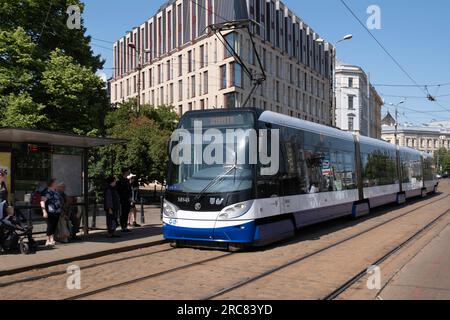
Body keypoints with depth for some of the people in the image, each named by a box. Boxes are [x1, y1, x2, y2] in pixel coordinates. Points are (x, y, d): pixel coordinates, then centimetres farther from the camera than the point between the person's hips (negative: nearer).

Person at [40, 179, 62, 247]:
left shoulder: (55, 192, 16)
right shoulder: (47, 192, -13)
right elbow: (42, 201, -19)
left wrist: (60, 210, 25)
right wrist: (44, 211, -25)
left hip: (57, 212, 9)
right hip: (50, 212, -9)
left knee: (54, 226, 11)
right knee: (50, 225, -4)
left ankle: (52, 240, 19)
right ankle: (48, 241, 4)